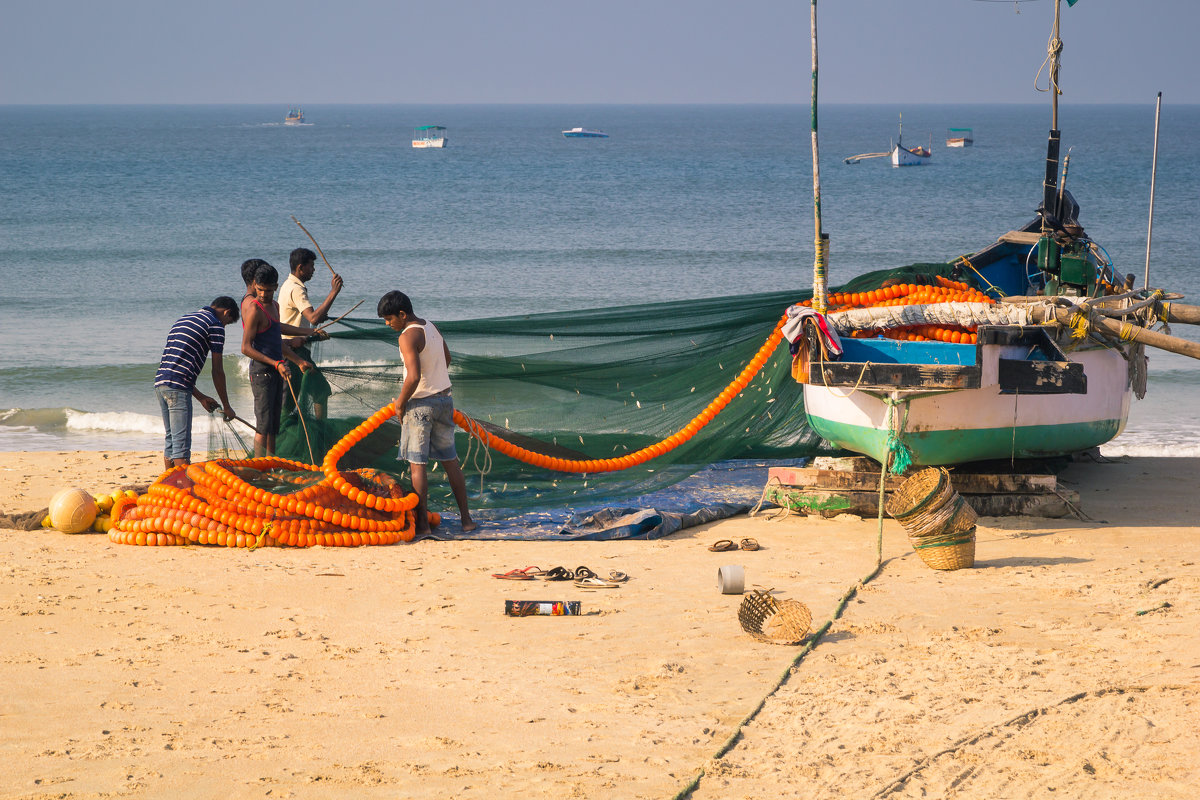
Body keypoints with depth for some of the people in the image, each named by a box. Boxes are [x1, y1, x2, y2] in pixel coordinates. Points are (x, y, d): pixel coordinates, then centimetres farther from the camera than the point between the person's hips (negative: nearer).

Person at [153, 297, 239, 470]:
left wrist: (200, 397, 27)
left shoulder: (183, 319, 26)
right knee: (182, 443, -8)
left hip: (160, 382, 8)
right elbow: (217, 371, -1)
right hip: (178, 387, -8)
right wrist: (226, 406, 8)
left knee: (171, 440, 16)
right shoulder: (215, 325, 0)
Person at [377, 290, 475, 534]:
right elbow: (446, 357, 25)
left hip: (421, 404, -8)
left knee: (416, 462, -1)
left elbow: (414, 377, -27)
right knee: (450, 460, 13)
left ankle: (422, 521, -3)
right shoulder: (431, 327, 8)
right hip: (444, 398, 8)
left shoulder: (408, 337, -18)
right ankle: (466, 518, 16)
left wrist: (400, 404, -13)